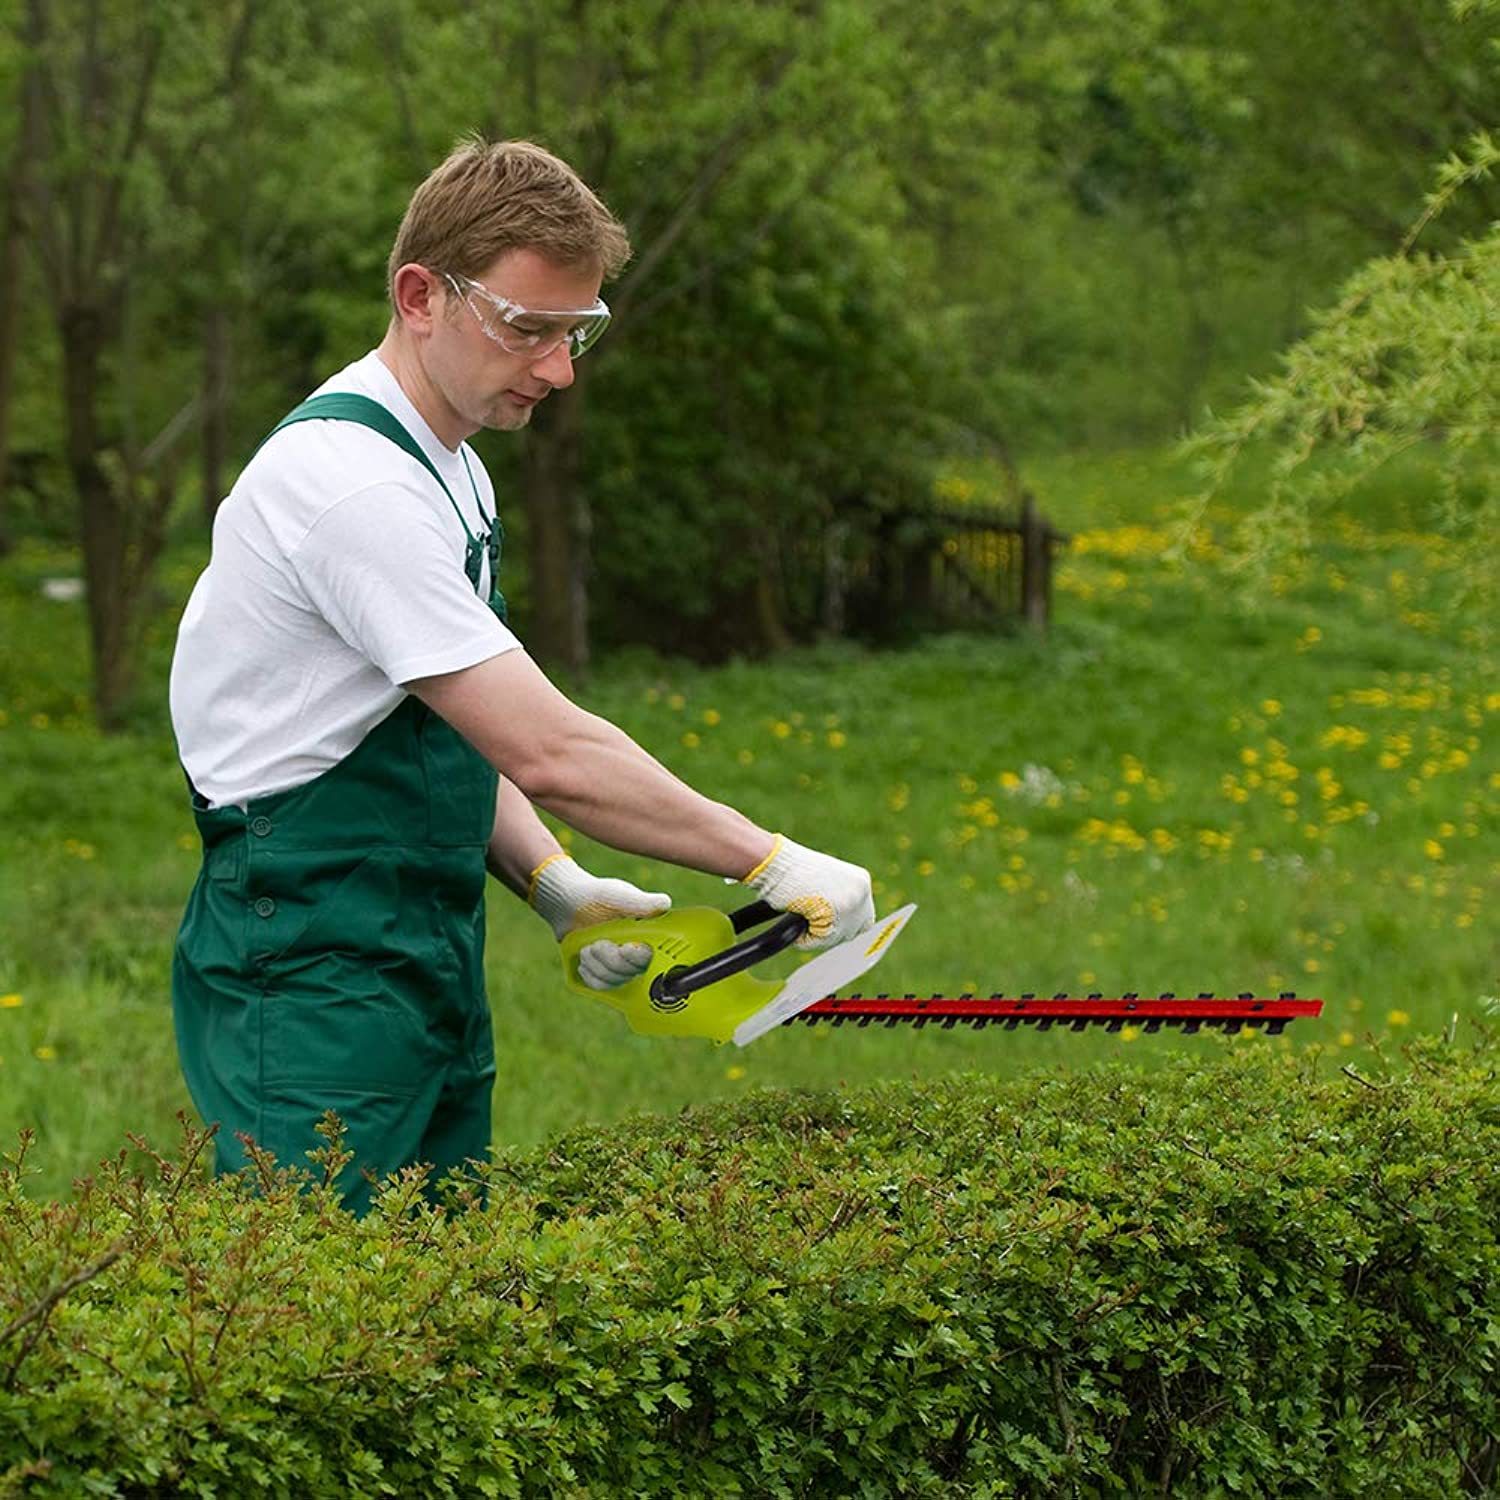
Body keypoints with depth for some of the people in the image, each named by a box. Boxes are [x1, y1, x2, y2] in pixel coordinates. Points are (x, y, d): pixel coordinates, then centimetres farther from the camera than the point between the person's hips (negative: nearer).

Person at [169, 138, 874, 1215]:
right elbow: (547, 752, -22)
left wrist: (550, 882, 3)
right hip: (312, 978, -10)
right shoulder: (354, 482, -19)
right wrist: (769, 863, -16)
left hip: (427, 964, 10)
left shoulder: (451, 472, 15)